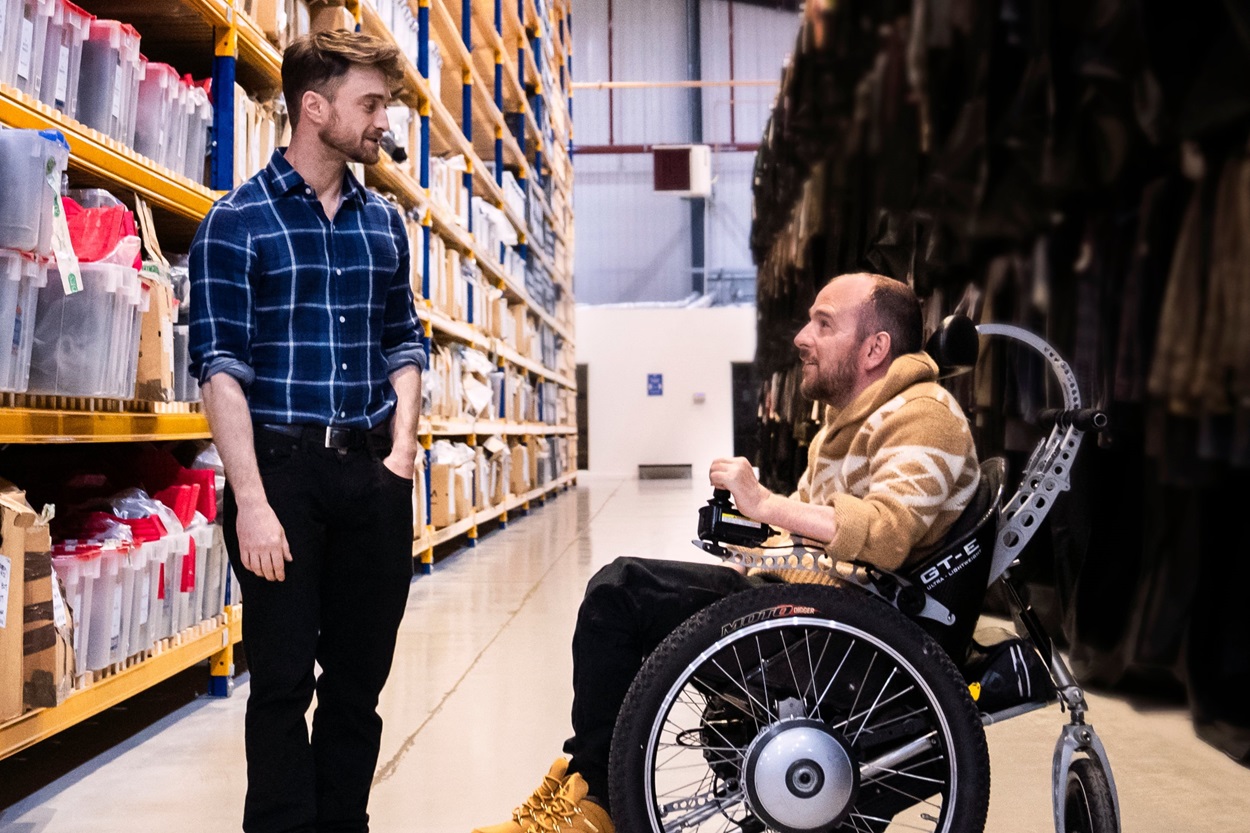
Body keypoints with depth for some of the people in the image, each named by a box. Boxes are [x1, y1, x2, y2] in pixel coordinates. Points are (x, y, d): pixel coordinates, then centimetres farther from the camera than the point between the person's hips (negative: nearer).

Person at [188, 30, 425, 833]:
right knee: (283, 680, 3)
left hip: (373, 473, 5)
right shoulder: (237, 222, -5)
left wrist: (403, 446, 4)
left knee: (361, 677, 11)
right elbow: (221, 366, -10)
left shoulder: (384, 221, 11)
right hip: (283, 466, -5)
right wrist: (252, 501, -17)